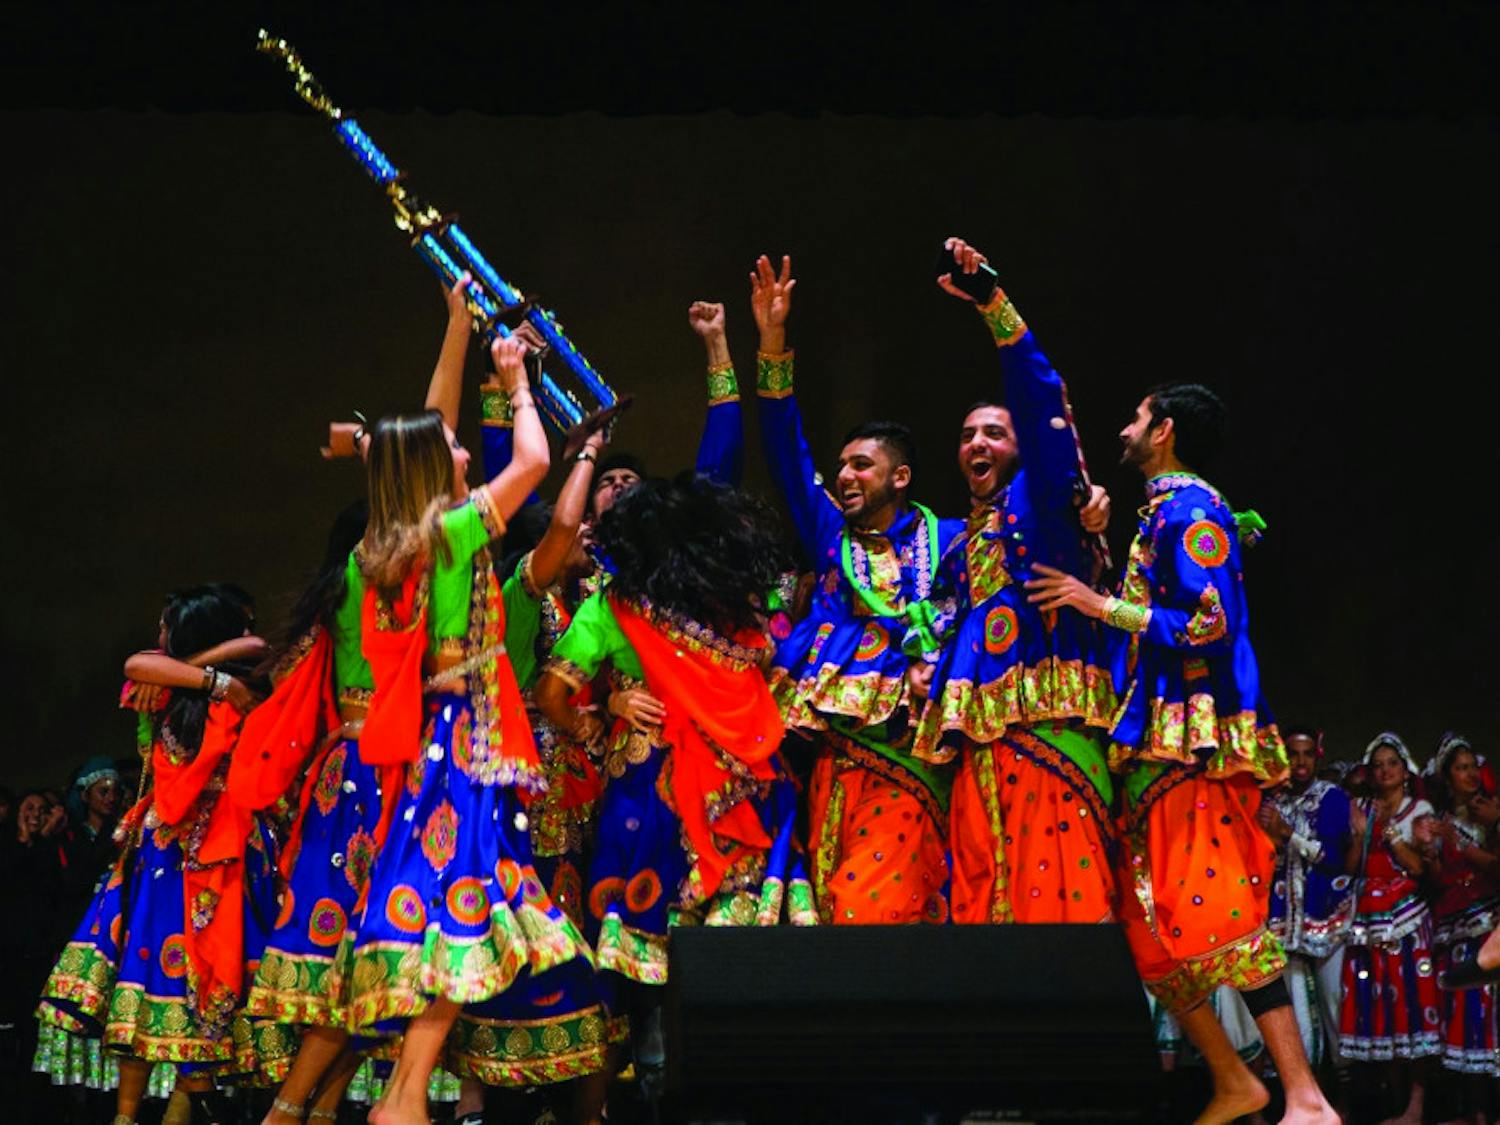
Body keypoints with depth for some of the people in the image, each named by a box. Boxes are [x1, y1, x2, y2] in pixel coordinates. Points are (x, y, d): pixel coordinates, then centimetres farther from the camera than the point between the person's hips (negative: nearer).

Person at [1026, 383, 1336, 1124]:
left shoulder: (1190, 507, -7)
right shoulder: (1164, 512, 22)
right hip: (1158, 741, 10)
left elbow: (1208, 624, -16)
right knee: (1150, 923, 7)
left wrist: (1101, 604, -13)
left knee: (1217, 911, -16)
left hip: (1195, 736, -10)